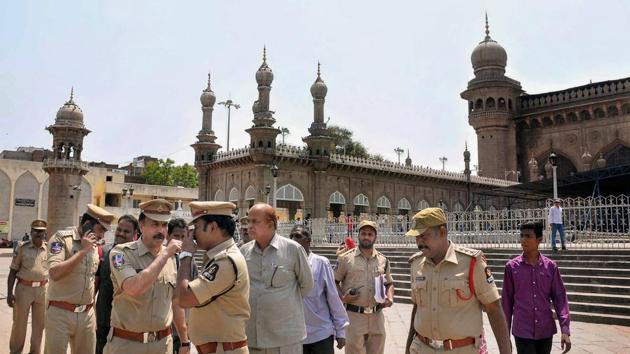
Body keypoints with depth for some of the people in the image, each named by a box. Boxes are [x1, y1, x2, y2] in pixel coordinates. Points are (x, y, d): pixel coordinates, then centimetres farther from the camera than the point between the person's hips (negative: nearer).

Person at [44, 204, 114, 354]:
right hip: (60, 313, -6)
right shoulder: (61, 238, -9)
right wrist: (83, 250, -20)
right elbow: (55, 274, -23)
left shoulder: (94, 245, 10)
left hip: (87, 314, 6)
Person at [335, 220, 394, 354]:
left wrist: (390, 297, -1)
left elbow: (389, 284, 18)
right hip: (354, 315, -4)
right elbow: (334, 282, 1)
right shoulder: (346, 258, -4)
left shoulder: (383, 260, 8)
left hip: (376, 316, 4)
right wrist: (342, 297, -15)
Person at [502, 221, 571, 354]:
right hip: (522, 332, -2)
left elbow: (560, 297, 3)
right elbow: (507, 301, 2)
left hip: (546, 331, 2)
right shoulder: (511, 267, -3)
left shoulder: (551, 266, 0)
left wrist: (565, 330, -7)